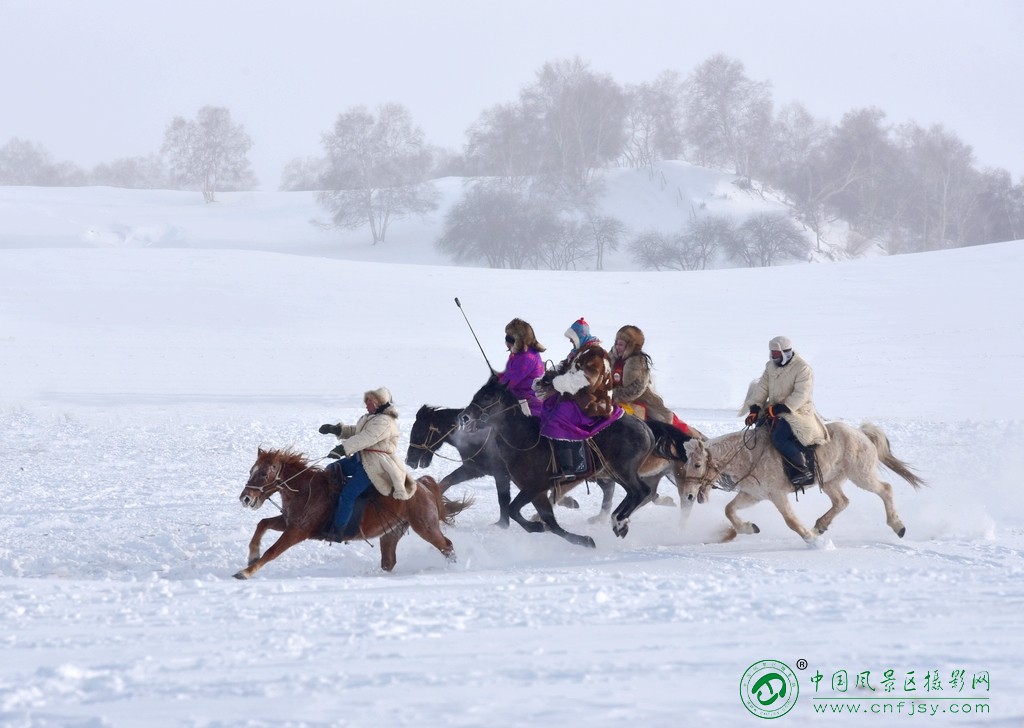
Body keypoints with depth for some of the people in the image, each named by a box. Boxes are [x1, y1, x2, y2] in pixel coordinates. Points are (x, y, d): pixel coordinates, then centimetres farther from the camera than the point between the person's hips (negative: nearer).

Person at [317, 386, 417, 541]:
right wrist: (336, 429, 7)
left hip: (374, 466, -11)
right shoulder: (370, 418, 16)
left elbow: (366, 438, -30)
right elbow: (354, 432, 23)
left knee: (348, 494, -15)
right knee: (331, 470, 11)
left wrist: (343, 449, -37)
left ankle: (337, 531, -13)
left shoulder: (384, 422, -18)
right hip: (361, 458, 11)